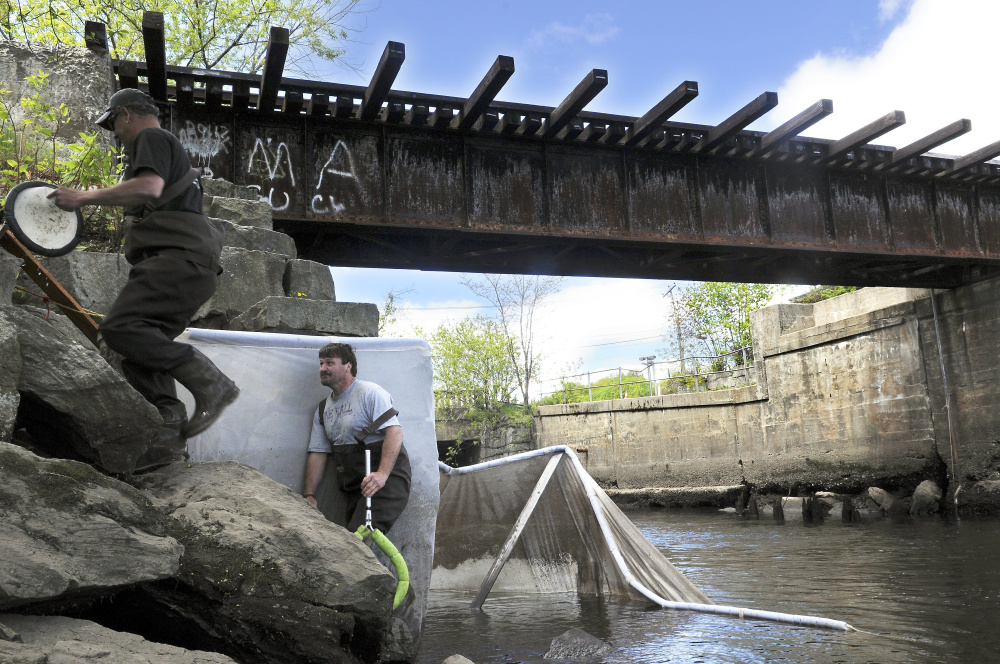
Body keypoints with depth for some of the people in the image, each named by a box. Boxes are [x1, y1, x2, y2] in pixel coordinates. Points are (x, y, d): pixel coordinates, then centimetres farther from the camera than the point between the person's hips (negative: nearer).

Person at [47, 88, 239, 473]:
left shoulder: (151, 138, 5)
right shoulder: (169, 147, 37)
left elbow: (149, 188, -16)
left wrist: (85, 197, -9)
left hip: (178, 258, -10)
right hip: (190, 266, 10)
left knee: (119, 328, -23)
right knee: (140, 353, 1)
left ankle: (209, 382, -26)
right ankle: (169, 434, -11)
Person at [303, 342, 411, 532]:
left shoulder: (369, 392, -4)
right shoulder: (323, 409, 18)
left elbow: (394, 432, -16)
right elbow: (317, 452, 15)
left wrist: (382, 474, -28)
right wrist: (309, 494, 3)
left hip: (388, 480, -7)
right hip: (355, 488, 7)